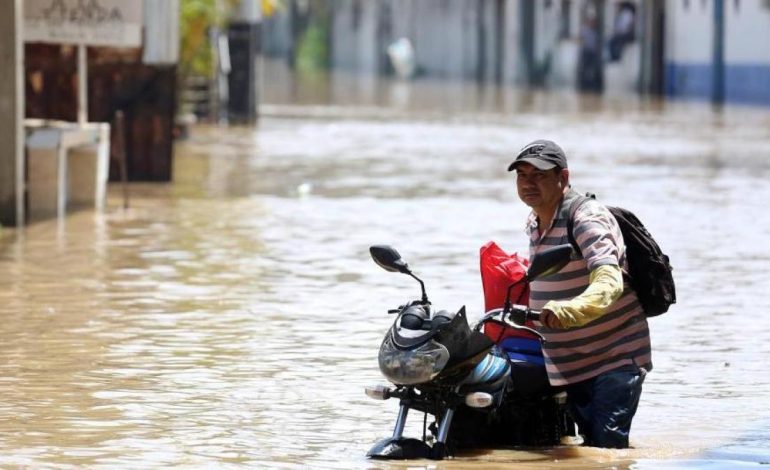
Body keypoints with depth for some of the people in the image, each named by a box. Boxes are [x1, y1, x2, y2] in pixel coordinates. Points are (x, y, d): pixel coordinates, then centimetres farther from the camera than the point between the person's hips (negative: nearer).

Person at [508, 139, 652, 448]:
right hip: (571, 366, 9)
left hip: (615, 361, -9)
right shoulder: (534, 224, 10)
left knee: (607, 448, -22)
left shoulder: (586, 218, -19)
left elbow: (610, 280, -37)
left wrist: (573, 309, -54)